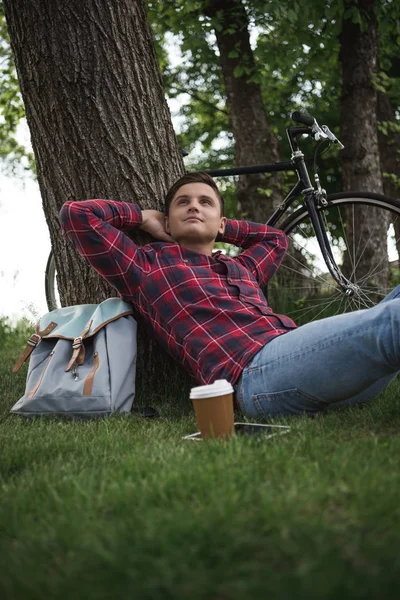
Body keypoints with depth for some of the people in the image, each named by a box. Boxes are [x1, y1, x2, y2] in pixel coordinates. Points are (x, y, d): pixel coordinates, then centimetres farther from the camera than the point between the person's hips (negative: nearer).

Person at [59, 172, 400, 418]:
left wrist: (222, 228, 47)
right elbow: (75, 214, 15)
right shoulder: (148, 266, 19)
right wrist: (143, 217, 28)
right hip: (256, 369, -8)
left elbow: (277, 238, 59)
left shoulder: (241, 268, 37)